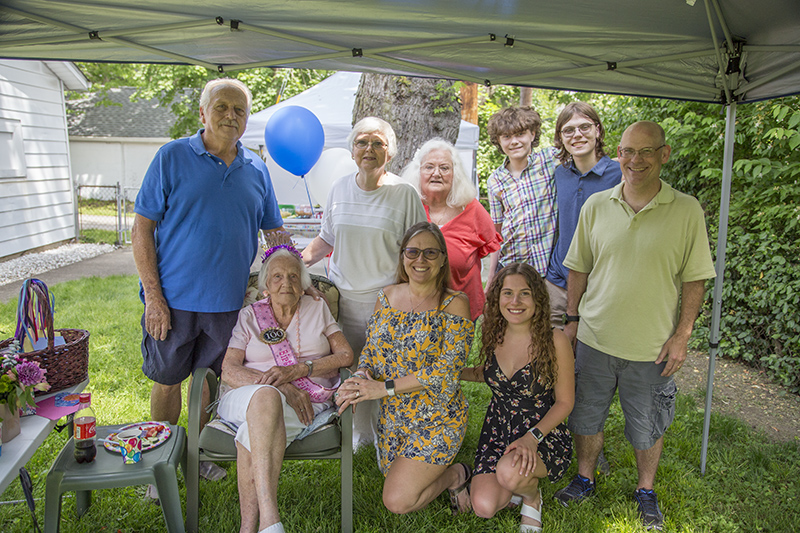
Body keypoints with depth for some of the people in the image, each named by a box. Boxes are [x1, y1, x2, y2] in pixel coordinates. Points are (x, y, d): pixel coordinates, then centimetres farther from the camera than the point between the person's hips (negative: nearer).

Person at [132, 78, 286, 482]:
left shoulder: (256, 169, 6)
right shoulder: (172, 157, -4)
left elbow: (274, 230, 15)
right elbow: (142, 228, -6)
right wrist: (153, 296, -12)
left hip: (230, 300, 3)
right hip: (174, 298, -2)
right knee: (167, 382, 11)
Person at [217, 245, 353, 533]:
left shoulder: (317, 309, 16)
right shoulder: (248, 316, 12)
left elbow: (345, 355, 6)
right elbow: (229, 371, 0)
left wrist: (298, 370, -11)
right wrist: (281, 387, -16)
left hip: (305, 402, 0)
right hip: (246, 399, 0)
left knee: (254, 433, -33)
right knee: (266, 395, -38)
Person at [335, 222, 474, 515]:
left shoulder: (454, 304, -14)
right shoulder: (387, 297, 2)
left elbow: (446, 371, -21)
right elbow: (370, 352, 7)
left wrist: (384, 387, -23)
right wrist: (360, 379, -17)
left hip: (437, 417, -6)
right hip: (391, 415, 6)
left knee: (398, 501, -8)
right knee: (393, 478, 17)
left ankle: (455, 474, 16)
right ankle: (438, 468, 39)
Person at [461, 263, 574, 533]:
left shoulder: (555, 341, -17)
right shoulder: (494, 335, -4)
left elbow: (565, 402, -9)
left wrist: (532, 437, -23)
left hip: (544, 432, -3)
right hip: (497, 430, 4)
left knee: (510, 472, -34)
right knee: (484, 507, -15)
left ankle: (532, 496, 3)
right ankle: (518, 482, 19)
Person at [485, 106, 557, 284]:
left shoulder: (551, 160, -2)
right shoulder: (495, 181, 5)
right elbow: (496, 233, 10)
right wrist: (490, 279, 9)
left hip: (549, 264, -2)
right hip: (509, 265, 2)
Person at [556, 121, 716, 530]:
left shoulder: (687, 210, -6)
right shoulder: (596, 206, -1)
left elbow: (694, 279, -3)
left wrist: (681, 335, -6)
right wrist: (571, 320, 6)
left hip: (652, 346, -1)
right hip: (594, 338, 2)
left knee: (647, 426, 15)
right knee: (586, 416, 16)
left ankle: (646, 490, 40)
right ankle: (585, 480, 39)